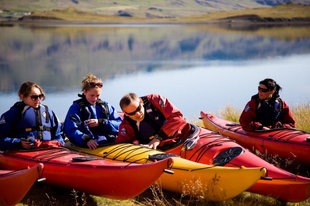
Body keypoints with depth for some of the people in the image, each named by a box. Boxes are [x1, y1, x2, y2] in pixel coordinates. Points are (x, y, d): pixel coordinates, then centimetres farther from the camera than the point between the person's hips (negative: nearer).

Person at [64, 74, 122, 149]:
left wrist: (100, 123, 2)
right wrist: (86, 140, -20)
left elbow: (119, 124, 16)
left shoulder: (105, 106, 23)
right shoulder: (76, 107, 10)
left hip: (110, 142, 4)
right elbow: (71, 130, -4)